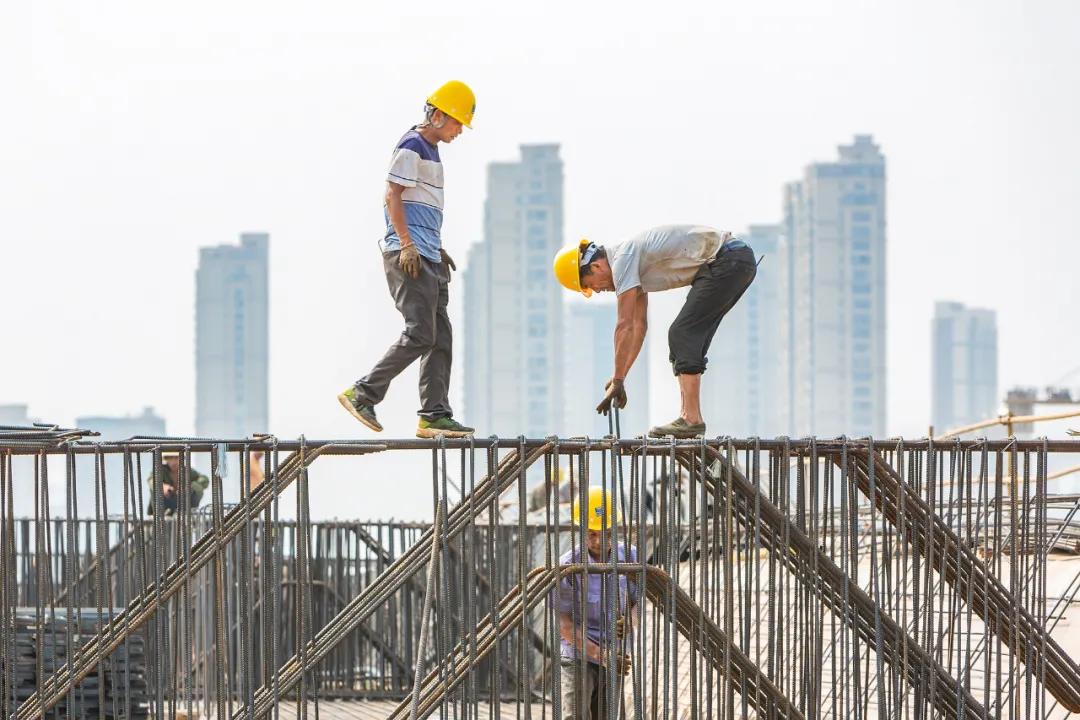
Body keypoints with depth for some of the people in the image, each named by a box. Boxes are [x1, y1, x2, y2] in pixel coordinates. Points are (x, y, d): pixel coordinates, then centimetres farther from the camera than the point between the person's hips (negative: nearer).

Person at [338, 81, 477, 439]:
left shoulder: (430, 150, 22)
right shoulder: (411, 147, -8)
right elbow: (393, 195, -15)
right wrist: (407, 245, -21)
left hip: (427, 257, 10)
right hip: (409, 255, -10)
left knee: (440, 338, 5)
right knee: (420, 334, -15)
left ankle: (435, 416, 4)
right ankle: (363, 393, -10)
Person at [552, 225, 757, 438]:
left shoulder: (622, 261, -11)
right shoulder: (631, 260, 19)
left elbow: (624, 326, -12)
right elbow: (639, 325, 24)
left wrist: (618, 381, -6)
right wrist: (618, 378, 23)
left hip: (727, 261, -10)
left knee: (682, 335, -10)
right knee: (687, 339, 12)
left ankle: (691, 419, -13)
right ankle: (690, 417, 9)